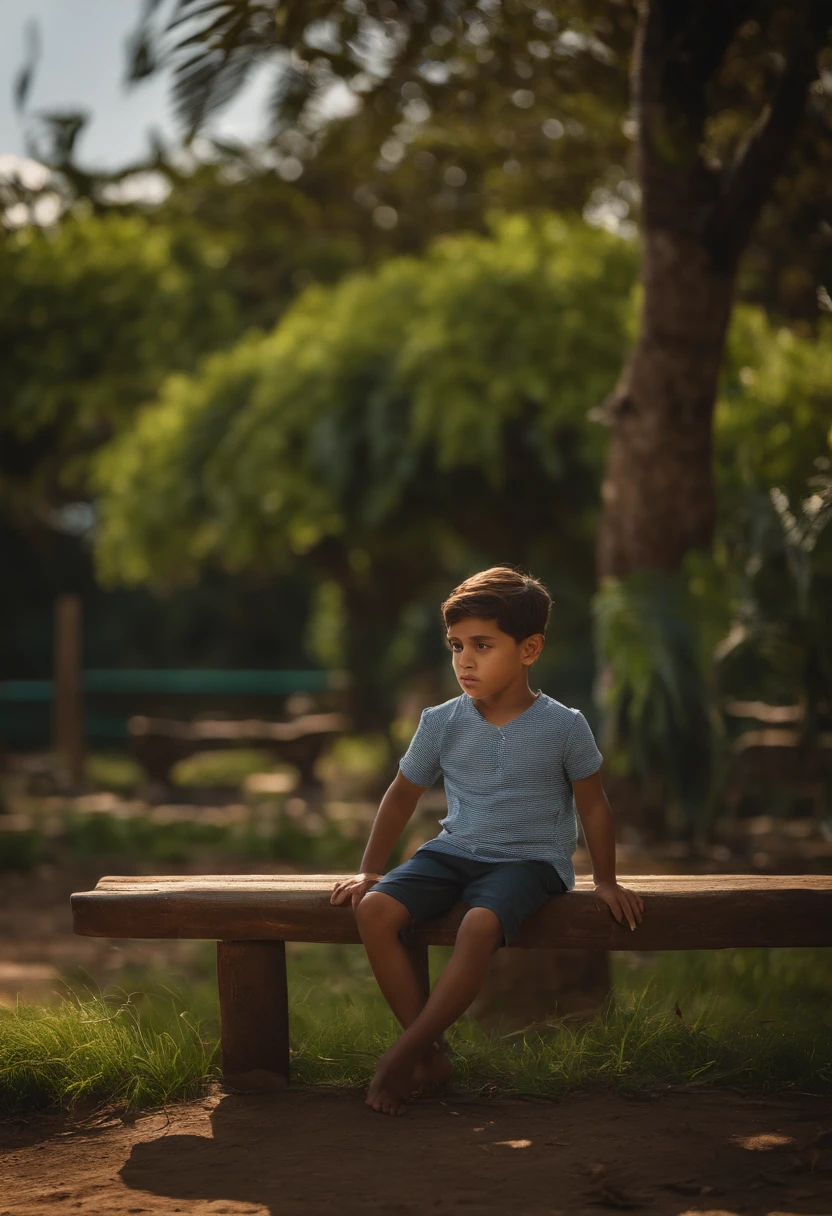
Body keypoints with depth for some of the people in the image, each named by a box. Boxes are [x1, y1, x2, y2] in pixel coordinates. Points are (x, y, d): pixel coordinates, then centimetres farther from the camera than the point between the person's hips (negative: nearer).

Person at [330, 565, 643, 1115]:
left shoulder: (562, 727, -6)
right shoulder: (442, 724, 2)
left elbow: (593, 805, 6)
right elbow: (402, 797, 15)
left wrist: (607, 882, 7)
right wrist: (370, 870, 15)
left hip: (529, 860, -4)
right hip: (453, 852, 4)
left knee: (480, 926, -37)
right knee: (374, 910, -24)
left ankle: (405, 1053, -24)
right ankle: (433, 1054, -15)